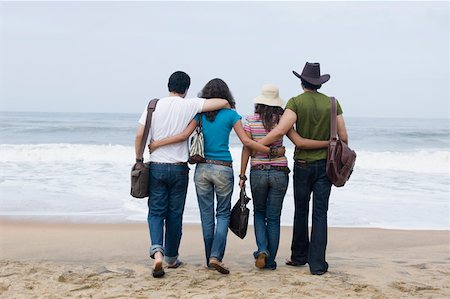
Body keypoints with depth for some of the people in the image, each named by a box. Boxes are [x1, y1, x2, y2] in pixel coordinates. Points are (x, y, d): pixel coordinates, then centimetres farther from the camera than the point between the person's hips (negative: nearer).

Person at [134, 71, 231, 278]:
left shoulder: (154, 105, 0)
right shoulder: (189, 105, -5)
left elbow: (140, 134, -3)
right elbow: (222, 102, -8)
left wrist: (139, 159, 10)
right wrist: (230, 110, 15)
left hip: (156, 167, 1)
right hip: (179, 168, -1)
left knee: (156, 212, 6)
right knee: (175, 214, 10)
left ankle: (157, 250, -17)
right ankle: (171, 258, 21)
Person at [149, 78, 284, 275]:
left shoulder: (200, 114, 3)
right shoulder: (230, 115, -2)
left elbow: (184, 135, -6)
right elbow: (247, 142, -7)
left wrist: (157, 143, 1)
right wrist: (272, 151, 0)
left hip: (202, 168, 2)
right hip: (223, 169, -2)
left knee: (207, 215, 11)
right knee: (223, 214, 8)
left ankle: (210, 259, 17)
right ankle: (216, 256, -7)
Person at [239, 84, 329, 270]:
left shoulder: (251, 120, -3)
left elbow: (246, 148, -3)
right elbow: (300, 143, -12)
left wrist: (242, 175, 3)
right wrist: (329, 143, -8)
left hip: (258, 172, 0)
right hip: (279, 173, 0)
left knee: (259, 213, 19)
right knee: (274, 217, 9)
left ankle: (262, 249, -1)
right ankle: (270, 260, 12)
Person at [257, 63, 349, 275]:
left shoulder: (296, 102, -7)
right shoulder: (332, 103, 1)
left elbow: (280, 130, -21)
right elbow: (343, 137, 2)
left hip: (302, 164, -1)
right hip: (325, 164, 1)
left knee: (301, 211, 14)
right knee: (320, 214, 2)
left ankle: (299, 256, 25)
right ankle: (317, 263, 0)